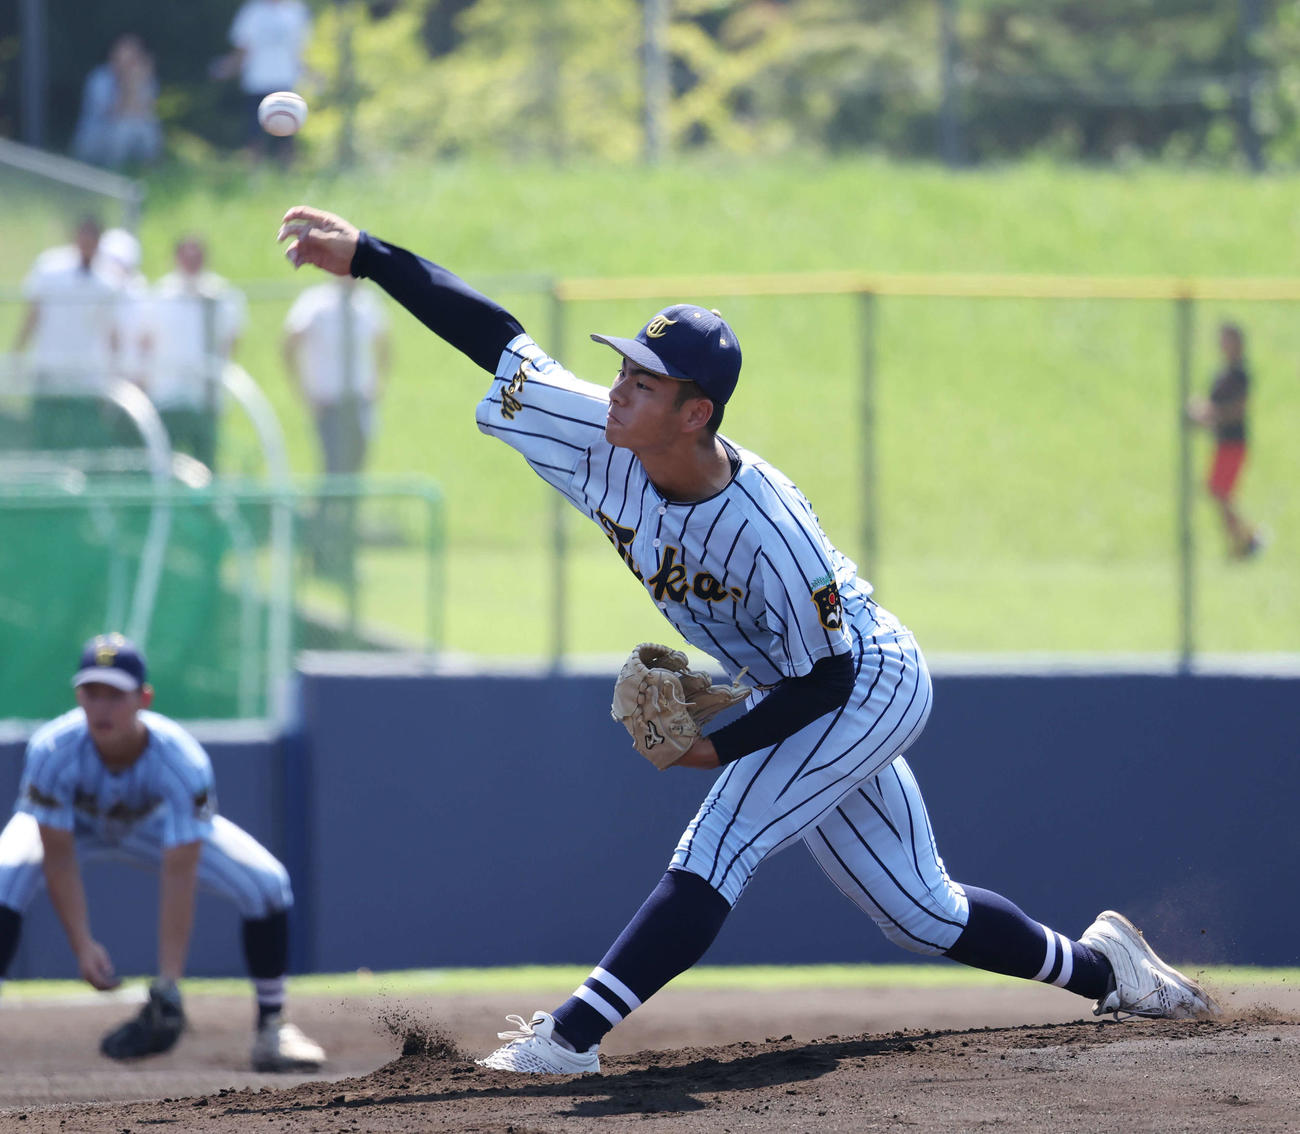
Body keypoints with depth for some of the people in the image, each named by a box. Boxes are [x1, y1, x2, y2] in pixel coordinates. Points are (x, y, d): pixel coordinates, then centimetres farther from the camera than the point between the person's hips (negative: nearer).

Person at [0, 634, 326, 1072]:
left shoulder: (183, 761, -38)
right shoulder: (53, 749, -38)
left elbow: (178, 875, -38)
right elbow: (58, 857, -30)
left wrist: (168, 982, -41)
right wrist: (82, 946, -39)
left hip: (156, 823, 0)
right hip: (71, 823, 0)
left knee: (268, 885, -18)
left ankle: (271, 1028, -1)